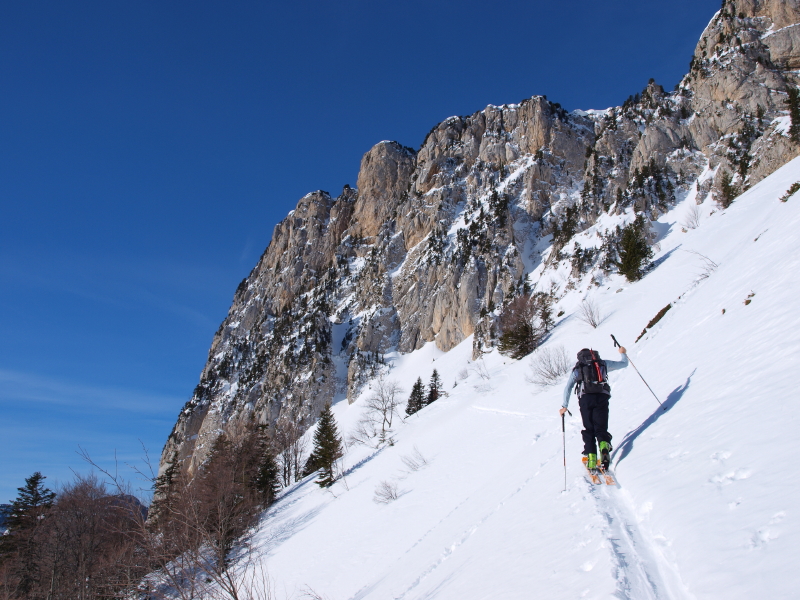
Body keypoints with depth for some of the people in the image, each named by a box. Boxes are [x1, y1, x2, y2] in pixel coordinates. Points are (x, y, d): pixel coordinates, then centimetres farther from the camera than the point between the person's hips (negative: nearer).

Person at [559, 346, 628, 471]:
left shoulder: (577, 368, 23)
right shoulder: (603, 363, 23)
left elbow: (568, 388, 15)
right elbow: (624, 364, 31)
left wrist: (564, 406, 17)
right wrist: (622, 353, 51)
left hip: (585, 398, 0)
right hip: (602, 396, 0)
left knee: (588, 429, 6)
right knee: (601, 427, 2)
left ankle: (591, 460, -7)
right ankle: (604, 446, -29)